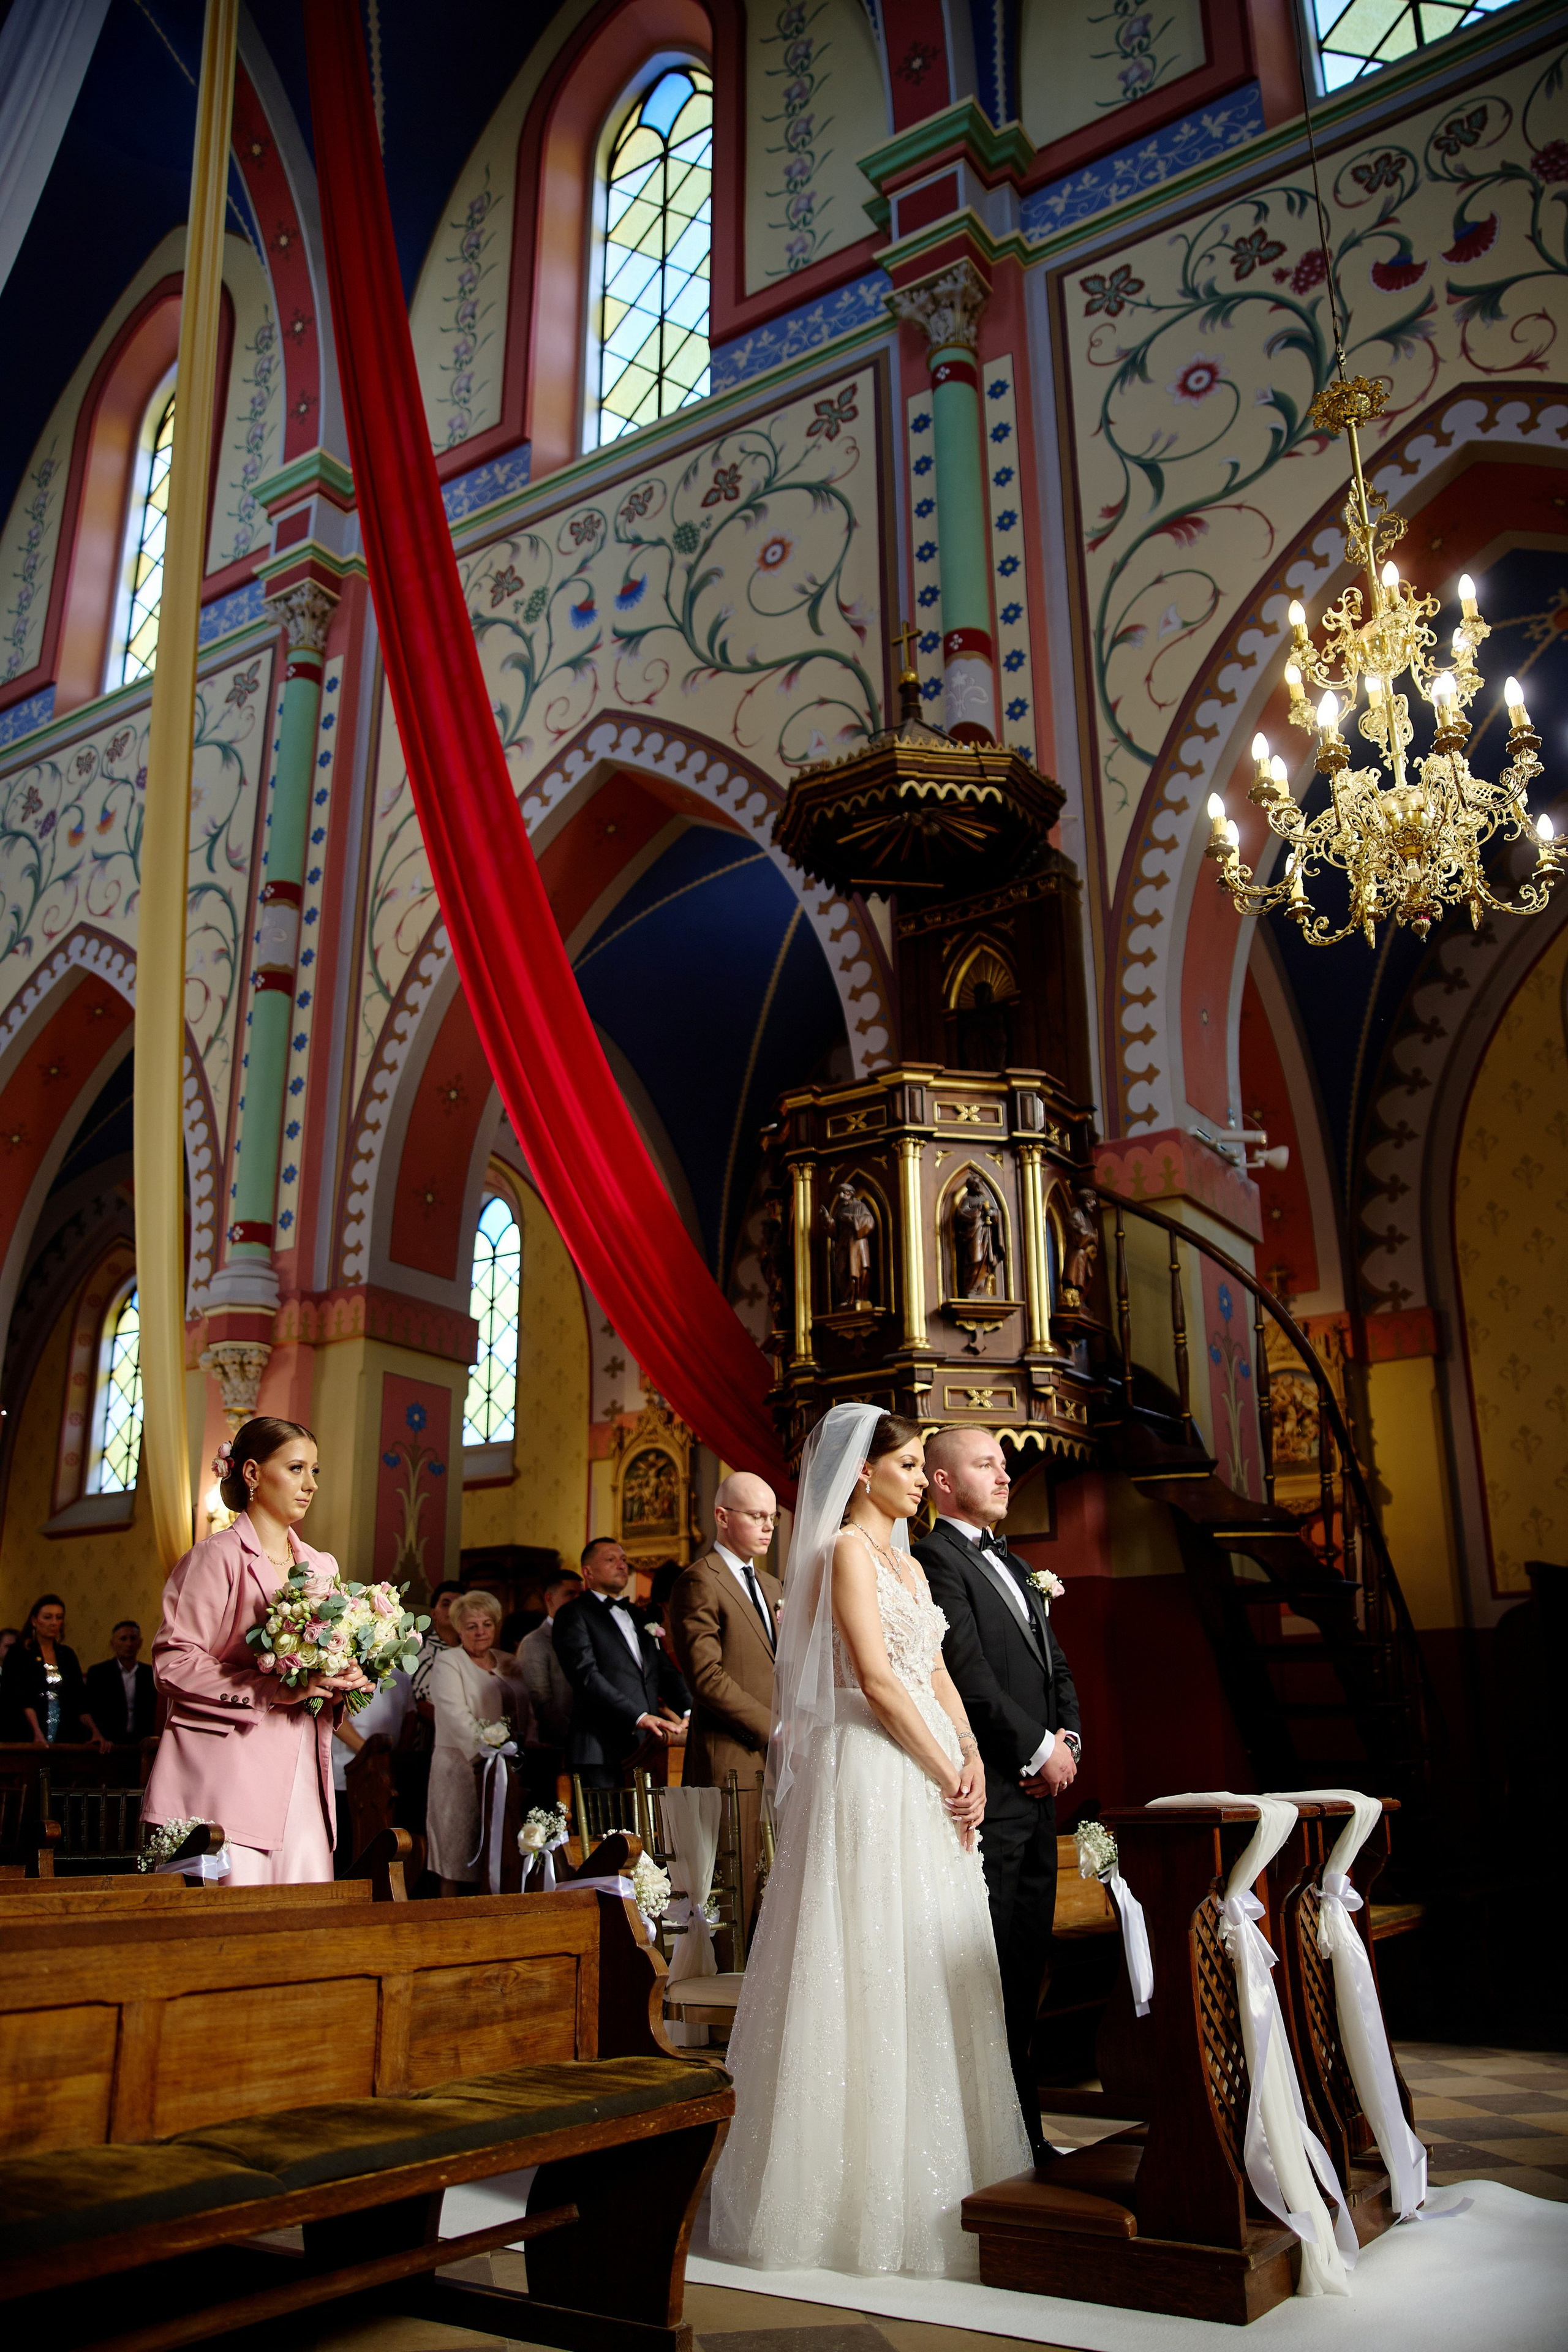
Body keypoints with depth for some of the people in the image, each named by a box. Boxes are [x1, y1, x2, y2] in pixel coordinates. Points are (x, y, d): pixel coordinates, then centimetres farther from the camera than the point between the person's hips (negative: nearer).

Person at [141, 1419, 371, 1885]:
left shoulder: (323, 1566, 16)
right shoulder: (216, 1557, -5)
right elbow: (172, 1664, -12)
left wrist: (341, 1684, 1)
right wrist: (272, 1690, -18)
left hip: (302, 1777, 6)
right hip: (228, 1773, -6)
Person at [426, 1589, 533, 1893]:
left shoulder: (509, 1663, 17)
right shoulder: (447, 1663, 0)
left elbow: (527, 1713, 16)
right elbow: (456, 1715, -14)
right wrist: (486, 1748, -26)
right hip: (462, 1768, -5)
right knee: (458, 1857, -4)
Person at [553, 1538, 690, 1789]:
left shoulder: (639, 1617, 24)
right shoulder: (574, 1615, 2)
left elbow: (665, 1671, 18)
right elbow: (586, 1676, -11)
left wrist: (689, 1712, -2)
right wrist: (639, 1717, -18)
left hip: (646, 1748, 5)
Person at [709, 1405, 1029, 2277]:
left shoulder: (908, 1562, 18)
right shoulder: (846, 1549, -10)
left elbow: (936, 1673, 15)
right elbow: (877, 1680, -16)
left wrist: (972, 1759, 0)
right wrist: (945, 1775, -13)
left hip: (929, 1774, 9)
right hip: (871, 1771, -9)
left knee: (932, 1967, 11)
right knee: (873, 1964, -4)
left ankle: (932, 2177, 21)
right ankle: (861, 2182, 7)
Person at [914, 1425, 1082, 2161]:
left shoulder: (1013, 1564, 20)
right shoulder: (935, 1559, -9)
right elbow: (969, 1674, -16)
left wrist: (1067, 1737, 3)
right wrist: (1040, 1748, -10)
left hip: (1036, 1790, 9)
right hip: (990, 1790, -9)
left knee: (1025, 1967, 12)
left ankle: (1022, 2129, 20)